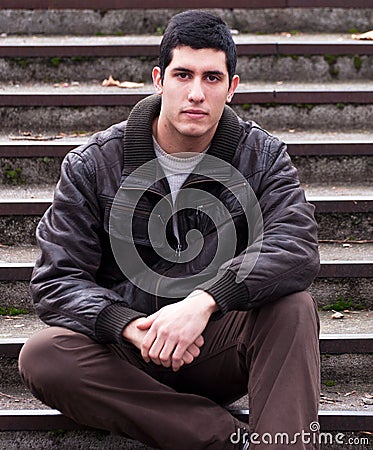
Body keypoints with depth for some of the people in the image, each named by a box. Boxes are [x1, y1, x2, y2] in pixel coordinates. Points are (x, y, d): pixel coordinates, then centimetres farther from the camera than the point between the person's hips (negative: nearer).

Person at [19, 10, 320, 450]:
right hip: (125, 353, 1)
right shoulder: (93, 165, -2)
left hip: (217, 347, 0)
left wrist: (204, 301, -36)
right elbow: (56, 281, -7)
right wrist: (131, 327, -28)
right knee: (42, 357, -30)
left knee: (293, 307, -28)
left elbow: (297, 249, -19)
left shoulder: (262, 156, -1)